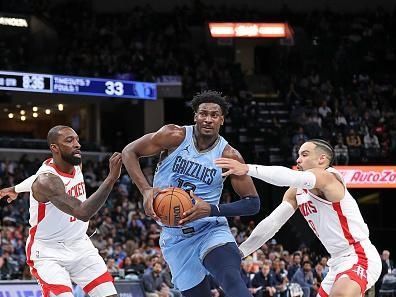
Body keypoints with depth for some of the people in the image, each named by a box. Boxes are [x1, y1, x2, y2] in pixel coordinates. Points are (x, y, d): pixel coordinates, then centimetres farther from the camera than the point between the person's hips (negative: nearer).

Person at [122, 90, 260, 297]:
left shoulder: (228, 156, -9)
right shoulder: (175, 136, -10)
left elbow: (253, 203, -7)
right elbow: (129, 152, -4)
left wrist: (212, 209, -22)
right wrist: (145, 190, -20)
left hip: (211, 230, -1)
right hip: (175, 237, 1)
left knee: (232, 279, -29)